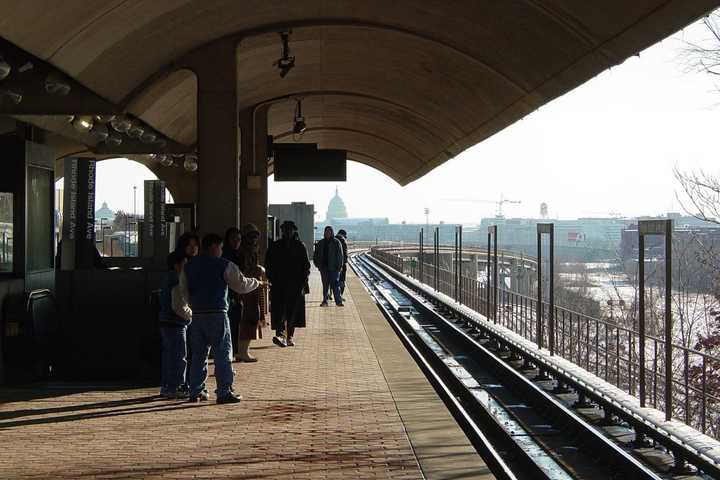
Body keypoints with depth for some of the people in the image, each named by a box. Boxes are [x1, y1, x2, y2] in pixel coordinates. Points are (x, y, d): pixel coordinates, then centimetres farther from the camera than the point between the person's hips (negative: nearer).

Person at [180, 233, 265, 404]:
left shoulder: (188, 266, 11)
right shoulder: (224, 265, -4)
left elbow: (183, 291, 15)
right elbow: (241, 285, 0)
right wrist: (257, 283, 18)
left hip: (197, 315, 5)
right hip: (217, 314, -5)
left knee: (198, 354, 12)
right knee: (223, 354, -1)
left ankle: (195, 391, 14)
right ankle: (224, 392, -4)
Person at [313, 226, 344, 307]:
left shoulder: (336, 242, 0)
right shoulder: (320, 243, 10)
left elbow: (340, 255, -3)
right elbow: (316, 255, 16)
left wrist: (339, 266, -10)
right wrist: (317, 264, 4)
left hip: (334, 267, -4)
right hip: (324, 268, 4)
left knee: (335, 285, -6)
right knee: (325, 285, 9)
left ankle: (338, 301, -3)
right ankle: (325, 301, 14)